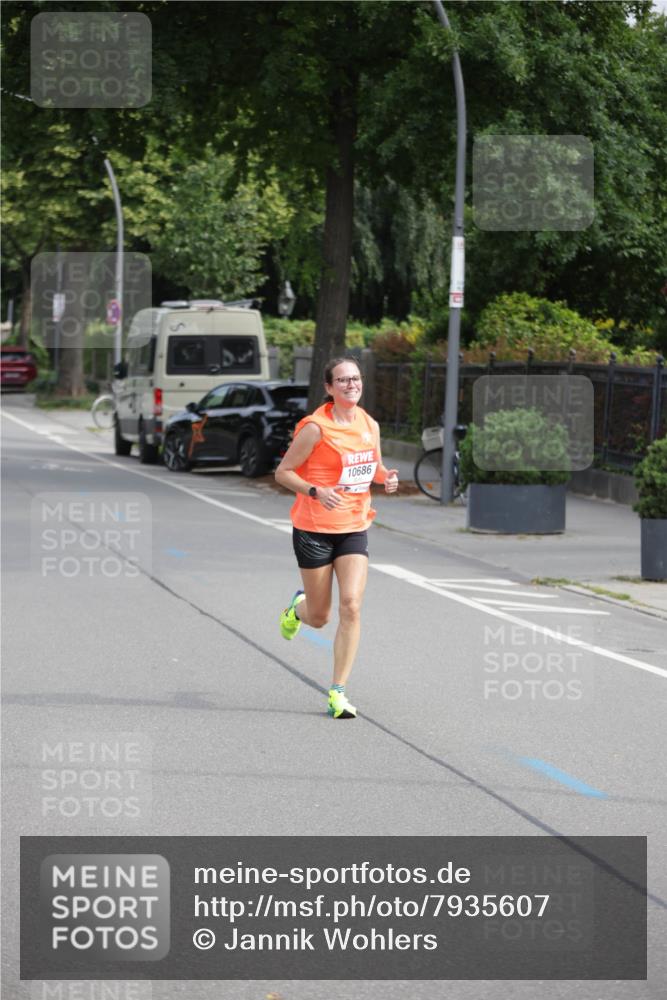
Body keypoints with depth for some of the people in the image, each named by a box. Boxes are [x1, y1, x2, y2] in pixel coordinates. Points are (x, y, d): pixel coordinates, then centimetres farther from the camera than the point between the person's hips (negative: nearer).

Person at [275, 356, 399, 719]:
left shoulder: (369, 425, 5)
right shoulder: (316, 427, -12)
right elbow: (283, 472, -8)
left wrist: (387, 477, -1)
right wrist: (316, 491, -23)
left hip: (354, 528, 4)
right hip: (314, 529, -4)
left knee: (351, 607, -12)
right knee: (319, 618, 5)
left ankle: (337, 692, -6)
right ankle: (298, 607, 45)